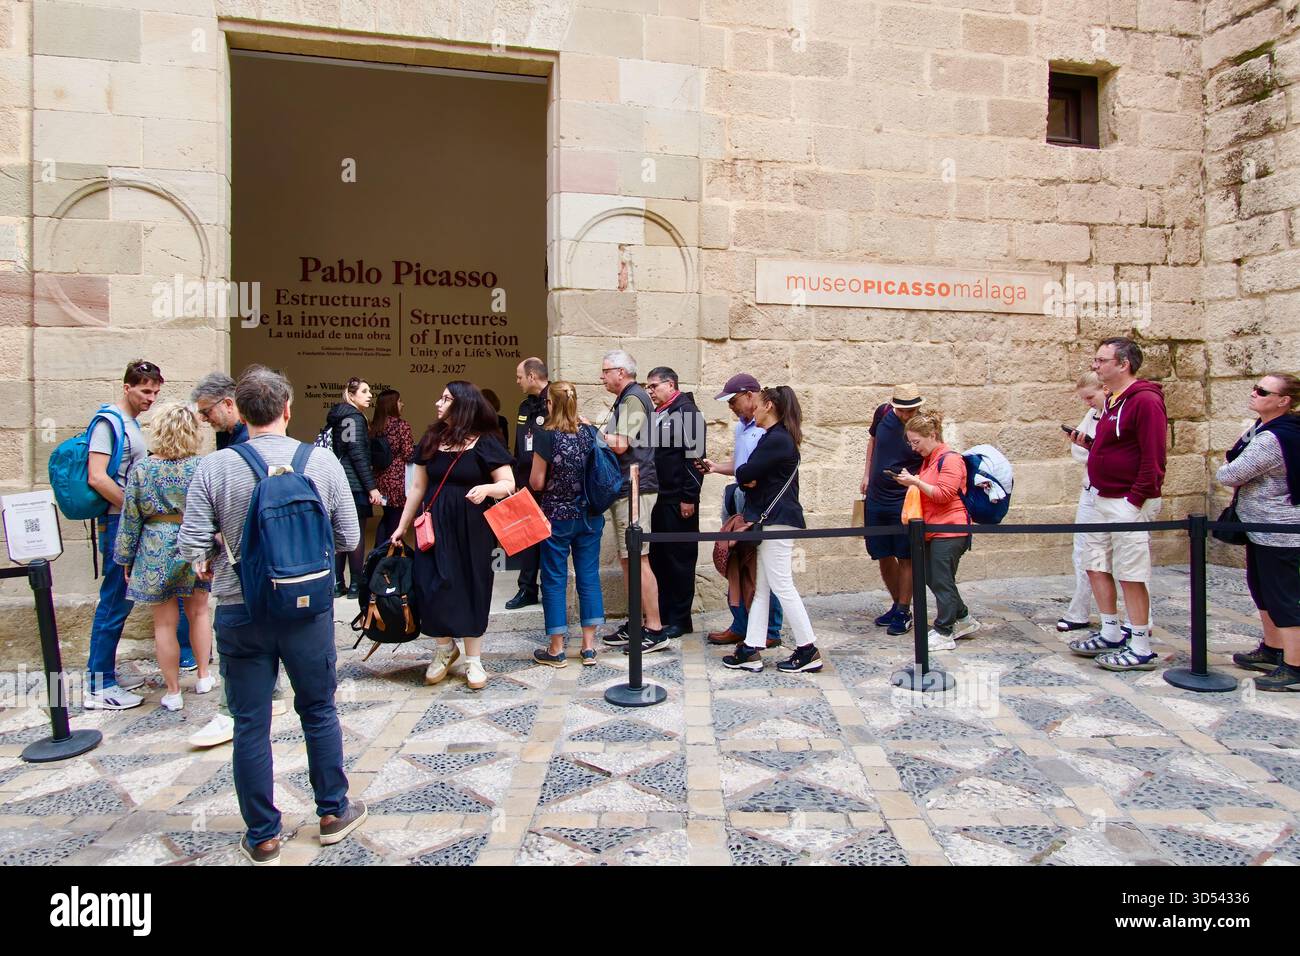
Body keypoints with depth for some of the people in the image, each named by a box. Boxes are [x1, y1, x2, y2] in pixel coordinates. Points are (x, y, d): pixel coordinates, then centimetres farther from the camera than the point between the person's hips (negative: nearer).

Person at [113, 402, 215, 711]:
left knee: (165, 623, 8)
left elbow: (130, 519, -2)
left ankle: (173, 692, 18)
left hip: (157, 551, -1)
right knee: (198, 613, 20)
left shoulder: (142, 469, -8)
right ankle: (204, 677, 28)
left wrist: (126, 559, 8)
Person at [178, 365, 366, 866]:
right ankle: (333, 812, 33)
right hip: (308, 608, 1)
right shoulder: (322, 461, -8)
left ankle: (262, 837, 25)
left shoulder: (213, 467, -9)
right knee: (319, 712, 18)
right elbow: (349, 538, -4)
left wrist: (212, 561, 13)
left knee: (250, 725, 13)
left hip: (239, 611, 0)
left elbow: (193, 547, -9)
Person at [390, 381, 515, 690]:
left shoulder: (485, 443, -5)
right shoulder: (431, 440, 7)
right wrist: (402, 526, 12)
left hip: (471, 528, -3)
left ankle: (473, 660, 18)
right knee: (433, 587, 1)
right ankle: (445, 648, 25)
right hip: (434, 526, 4)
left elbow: (508, 484, -7)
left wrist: (486, 488, -28)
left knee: (471, 589, 4)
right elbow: (418, 487, 12)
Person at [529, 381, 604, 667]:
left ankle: (556, 650, 14)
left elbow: (537, 483, -10)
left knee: (554, 580, 6)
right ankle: (589, 647, 16)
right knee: (589, 577, 10)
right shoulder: (591, 434, -1)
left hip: (556, 518, -4)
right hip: (589, 517, 4)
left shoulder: (546, 437, -13)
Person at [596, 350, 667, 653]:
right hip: (626, 488, 11)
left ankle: (655, 630, -3)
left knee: (638, 559, -8)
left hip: (634, 489, -11)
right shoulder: (627, 399, 20)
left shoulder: (633, 398, -11)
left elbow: (620, 445, -18)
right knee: (627, 559, 13)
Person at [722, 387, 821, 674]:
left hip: (778, 520, -11)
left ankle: (808, 650, 4)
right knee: (761, 587, 9)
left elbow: (744, 474, -18)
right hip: (770, 519, 11)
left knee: (781, 586, -5)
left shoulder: (777, 439, -16)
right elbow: (755, 476, 15)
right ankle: (751, 651, 13)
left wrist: (741, 474, 3)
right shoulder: (777, 437, 18)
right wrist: (750, 479, -5)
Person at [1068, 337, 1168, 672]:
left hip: (1129, 503, -10)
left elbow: (1153, 457, -20)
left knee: (1131, 574, -2)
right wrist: (1089, 444, 6)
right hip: (1103, 500, 10)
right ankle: (1110, 634, 27)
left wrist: (1135, 499, -19)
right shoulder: (1113, 400, 15)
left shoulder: (1145, 401, -15)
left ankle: (1141, 649, 9)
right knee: (1097, 566, 14)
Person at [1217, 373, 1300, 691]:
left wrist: (1224, 472, -1)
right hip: (1262, 526, 11)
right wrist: (1242, 477, -3)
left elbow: (1227, 475, -23)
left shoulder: (1270, 439, -25)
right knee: (1261, 588, 21)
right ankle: (1272, 650, 35)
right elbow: (1245, 467, 18)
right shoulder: (1261, 427, 8)